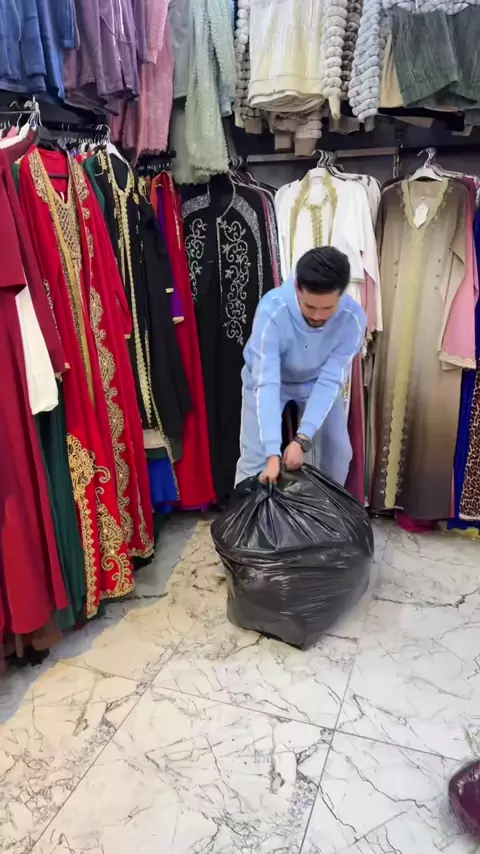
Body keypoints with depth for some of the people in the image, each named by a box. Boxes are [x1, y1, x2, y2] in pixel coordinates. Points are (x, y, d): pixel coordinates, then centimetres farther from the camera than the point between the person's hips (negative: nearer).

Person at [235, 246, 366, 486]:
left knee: (338, 452, -1)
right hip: (267, 379, -2)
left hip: (316, 382, 2)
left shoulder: (353, 318, -31)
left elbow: (330, 380, -30)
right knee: (254, 458, -9)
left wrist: (302, 439, -40)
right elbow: (266, 383, -41)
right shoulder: (272, 310, -39)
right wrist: (273, 452, -47)